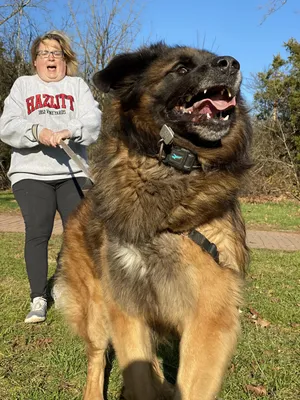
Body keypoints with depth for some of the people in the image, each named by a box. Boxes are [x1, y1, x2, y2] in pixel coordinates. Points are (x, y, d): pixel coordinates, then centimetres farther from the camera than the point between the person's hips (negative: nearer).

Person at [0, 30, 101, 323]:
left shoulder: (78, 85, 15)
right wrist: (37, 131, -16)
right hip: (30, 173, 0)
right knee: (37, 232, -7)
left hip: (73, 172, 1)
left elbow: (93, 121, -3)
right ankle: (38, 299, 1)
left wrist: (67, 132, -22)